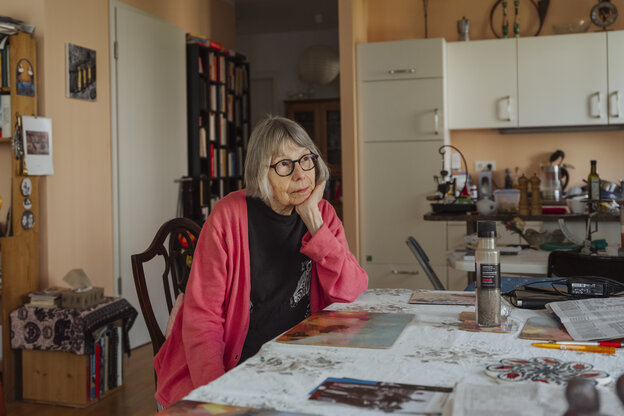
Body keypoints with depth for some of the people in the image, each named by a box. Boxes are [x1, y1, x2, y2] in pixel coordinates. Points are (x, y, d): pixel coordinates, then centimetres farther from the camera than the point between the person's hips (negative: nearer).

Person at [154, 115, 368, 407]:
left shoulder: (323, 215, 3)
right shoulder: (229, 215, -9)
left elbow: (352, 294, -9)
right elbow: (201, 318, -10)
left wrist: (314, 222, -15)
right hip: (228, 369, -3)